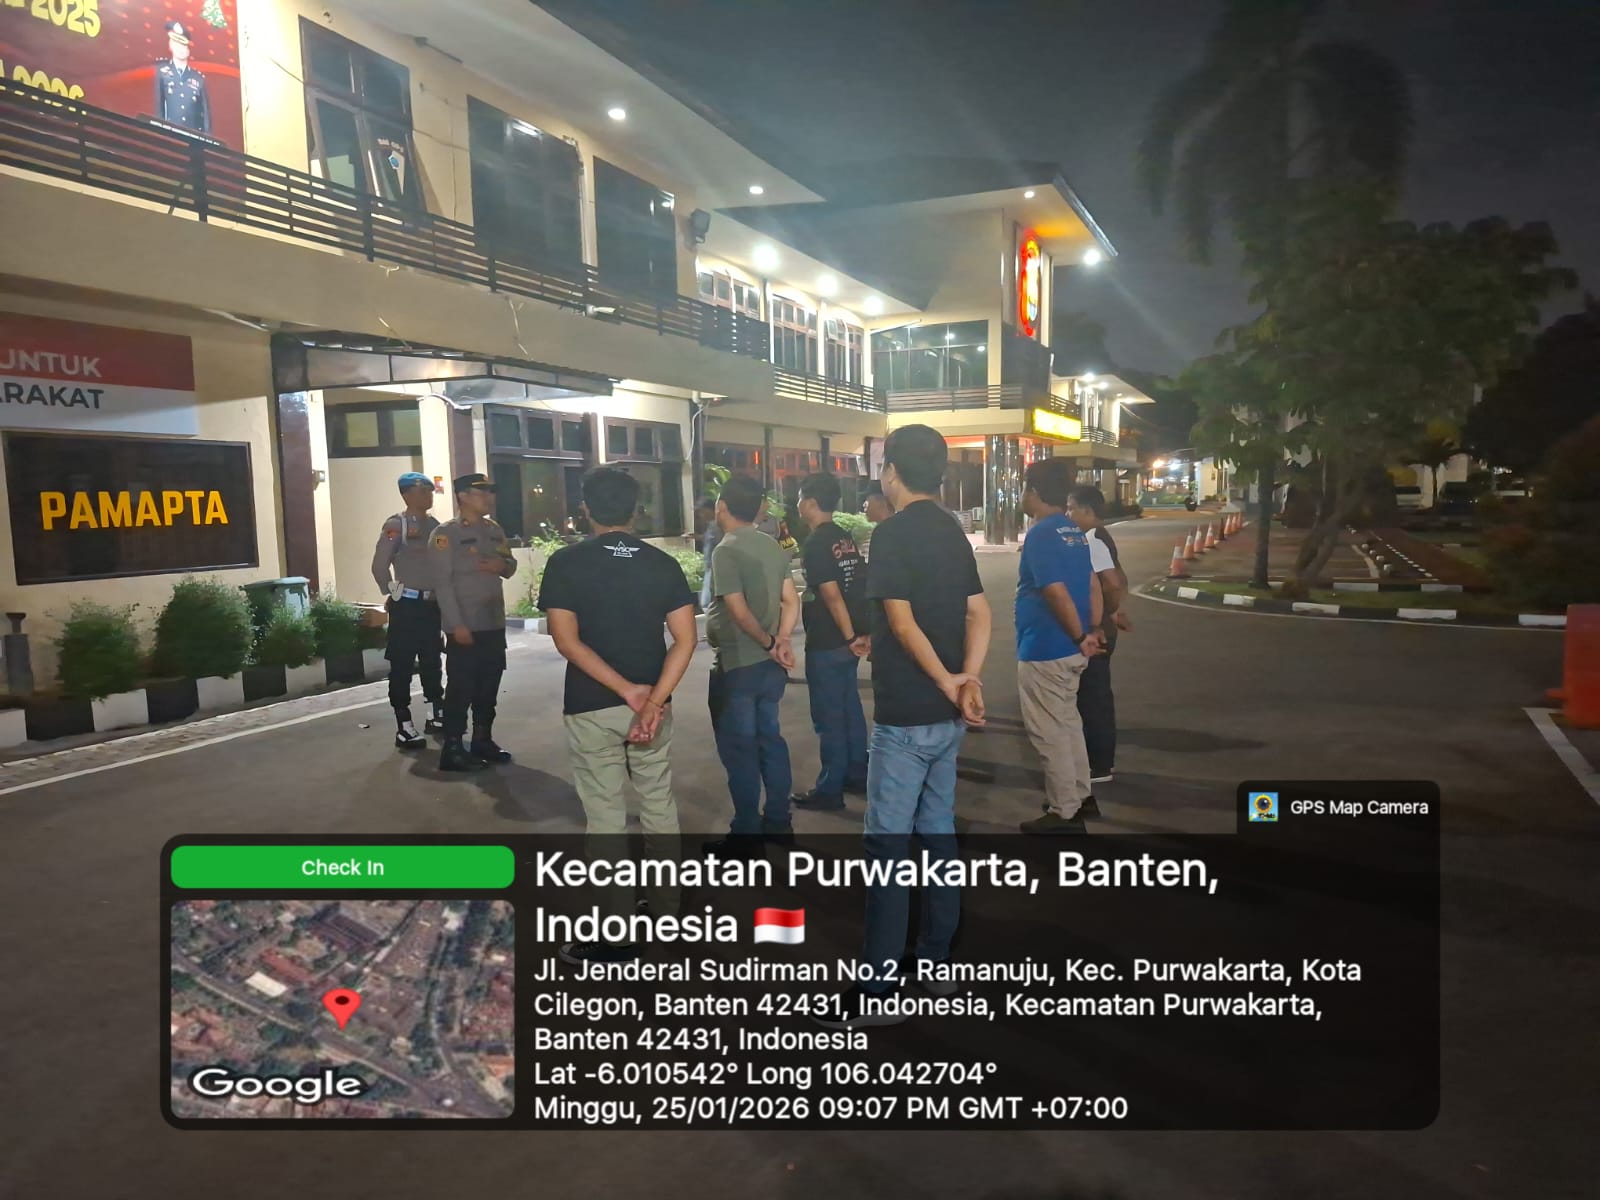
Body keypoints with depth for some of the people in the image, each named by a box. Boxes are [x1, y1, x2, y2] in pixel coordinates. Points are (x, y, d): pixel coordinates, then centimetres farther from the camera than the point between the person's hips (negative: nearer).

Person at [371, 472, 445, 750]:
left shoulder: (434, 524, 10)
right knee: (402, 665, -1)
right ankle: (404, 726, 2)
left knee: (432, 661, 16)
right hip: (407, 605, -7)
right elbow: (380, 566, -11)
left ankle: (436, 715, 27)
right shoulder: (396, 525, -10)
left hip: (432, 604, 7)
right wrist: (393, 594, -4)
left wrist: (441, 593, 10)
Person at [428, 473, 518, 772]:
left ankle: (483, 740, 25)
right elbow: (442, 582, -15)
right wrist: (457, 625, -20)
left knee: (489, 686, 13)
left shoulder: (495, 530, 12)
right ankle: (452, 749, 5)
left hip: (495, 624, 7)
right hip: (465, 626, -7)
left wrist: (502, 565, -7)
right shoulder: (445, 533, -10)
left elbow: (511, 567, 19)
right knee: (461, 688, -2)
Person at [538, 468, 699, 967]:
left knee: (606, 818, 4)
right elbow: (686, 639, -8)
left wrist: (629, 691, -15)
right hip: (653, 701, 3)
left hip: (591, 709, -3)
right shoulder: (663, 564, 1)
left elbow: (567, 641, -15)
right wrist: (652, 700, -14)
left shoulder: (565, 563, -6)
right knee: (659, 807, 16)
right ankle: (667, 913, 29)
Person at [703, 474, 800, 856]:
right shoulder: (773, 547, 9)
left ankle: (746, 835, 8)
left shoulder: (726, 551, -15)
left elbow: (739, 611, -20)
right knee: (770, 739, 16)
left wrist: (769, 644, -9)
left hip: (737, 665, -8)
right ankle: (777, 822, 25)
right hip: (770, 665, 8)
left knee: (738, 749, 1)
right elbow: (791, 600, 5)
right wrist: (782, 641, -7)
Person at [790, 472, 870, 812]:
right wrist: (866, 632, 10)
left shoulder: (815, 544, -16)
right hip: (846, 640, 9)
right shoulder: (845, 538, 10)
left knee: (829, 718, -1)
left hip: (827, 645, -9)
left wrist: (850, 637, -15)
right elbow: (864, 587, 10)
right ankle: (857, 776, 27)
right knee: (850, 710, 17)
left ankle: (829, 791, 8)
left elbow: (832, 596, -21)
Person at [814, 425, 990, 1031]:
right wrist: (969, 678, -10)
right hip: (946, 714, 8)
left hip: (906, 715, -8)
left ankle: (875, 991, 4)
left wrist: (946, 684, -15)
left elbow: (902, 621, -20)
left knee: (888, 844, -3)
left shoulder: (893, 533, -14)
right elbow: (979, 612, 4)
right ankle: (936, 962, 26)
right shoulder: (953, 532, 11)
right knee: (938, 832, 16)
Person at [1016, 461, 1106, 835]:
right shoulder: (1076, 532, 10)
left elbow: (1057, 593, -23)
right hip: (1069, 648, 10)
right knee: (1067, 723, 21)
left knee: (1050, 733, 0)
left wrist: (1080, 638, -14)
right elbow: (1093, 583, 12)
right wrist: (1094, 630, 10)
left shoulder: (1040, 534, -18)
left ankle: (1064, 814, 8)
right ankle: (1081, 796, 32)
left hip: (1044, 650, -9)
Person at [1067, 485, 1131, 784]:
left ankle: (1099, 767, 6)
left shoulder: (1093, 542, -19)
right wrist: (1116, 612, 11)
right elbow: (1121, 580, 19)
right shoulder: (1099, 538, 13)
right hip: (1097, 629, 10)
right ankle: (1103, 760, 27)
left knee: (1091, 697, -2)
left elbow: (1113, 584, -28)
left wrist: (1110, 614, -13)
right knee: (1097, 695, 17)